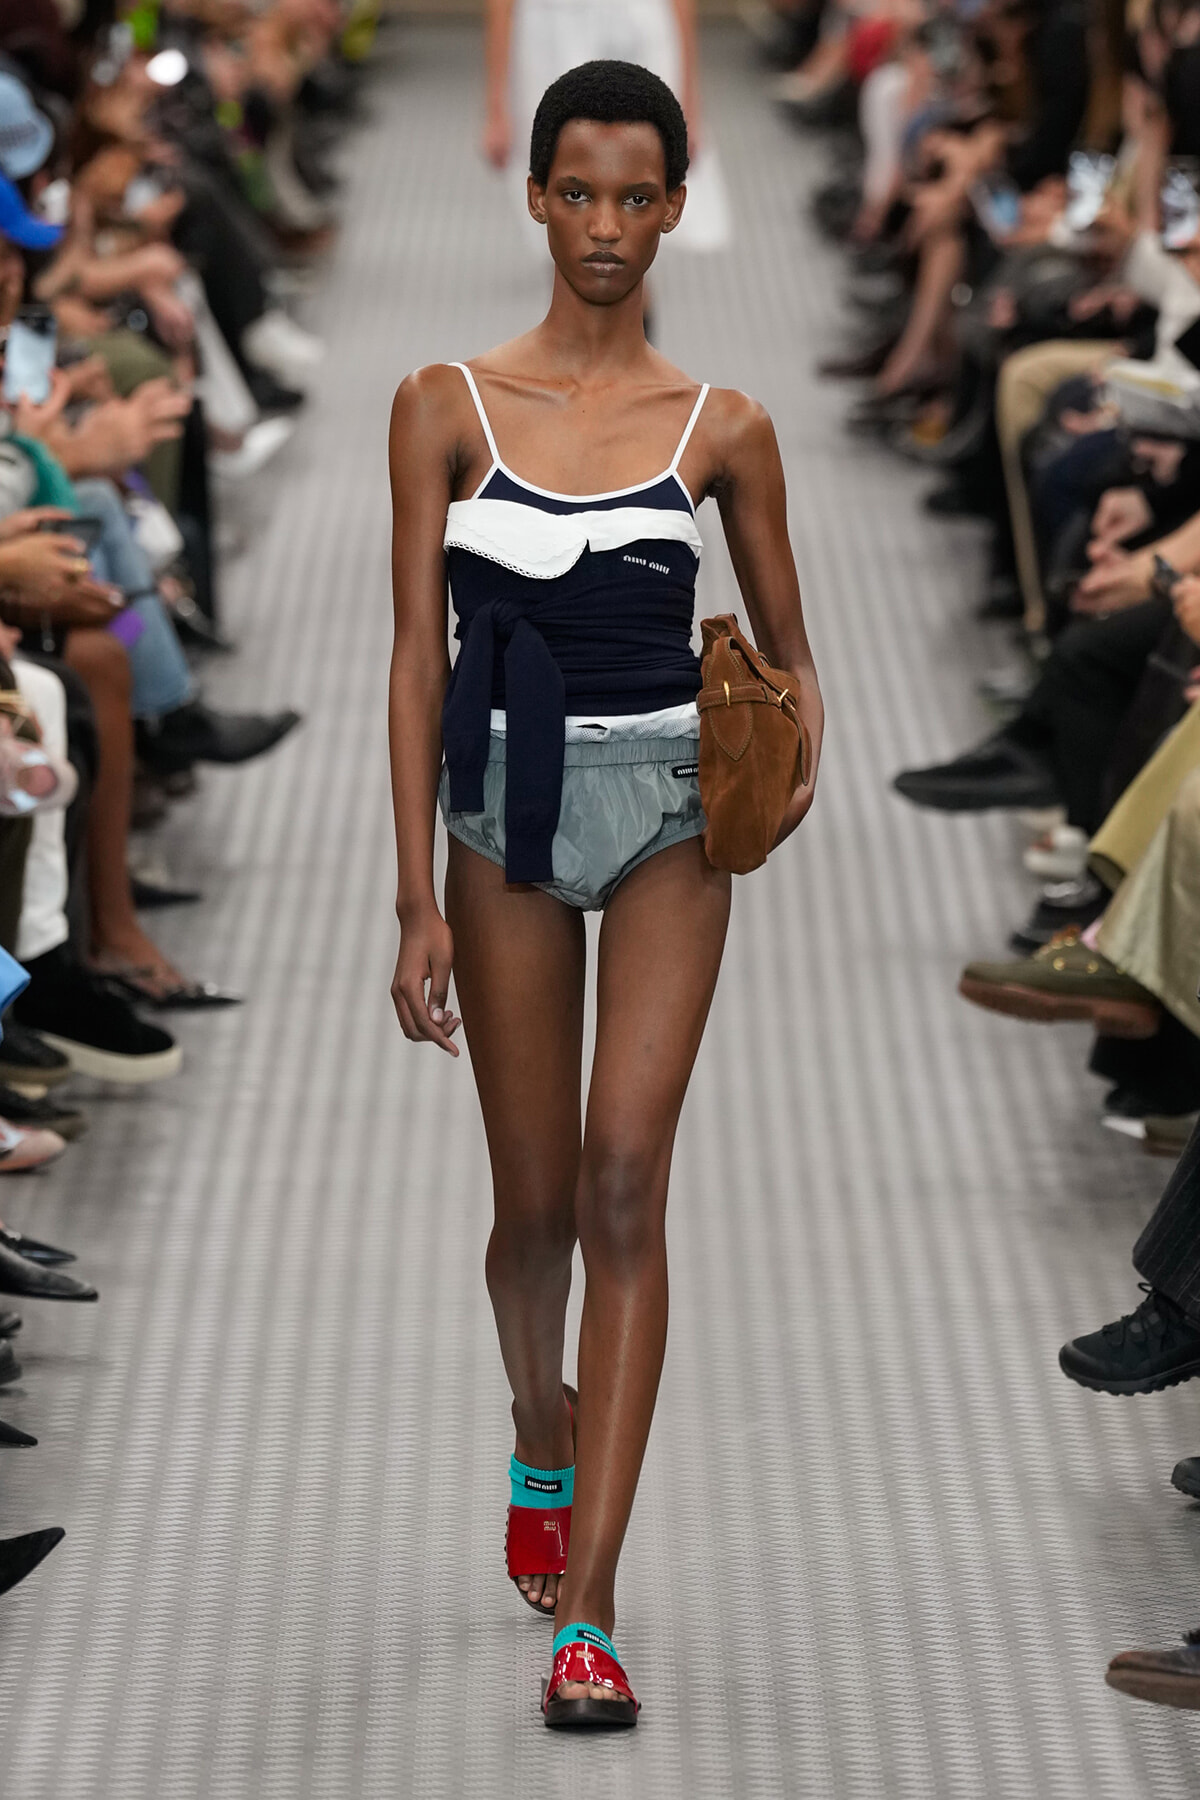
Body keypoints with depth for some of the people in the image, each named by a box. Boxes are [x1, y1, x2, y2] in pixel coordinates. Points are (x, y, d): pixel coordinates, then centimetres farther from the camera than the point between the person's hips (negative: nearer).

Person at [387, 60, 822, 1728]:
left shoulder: (721, 429, 2)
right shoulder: (447, 406, 1)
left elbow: (786, 648, 13)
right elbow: (418, 655, -1)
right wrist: (420, 900, -5)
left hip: (668, 817, -1)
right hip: (505, 810, 1)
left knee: (625, 1185, -12)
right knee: (535, 1202, 10)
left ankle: (584, 1610, -12)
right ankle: (542, 1445, 44)